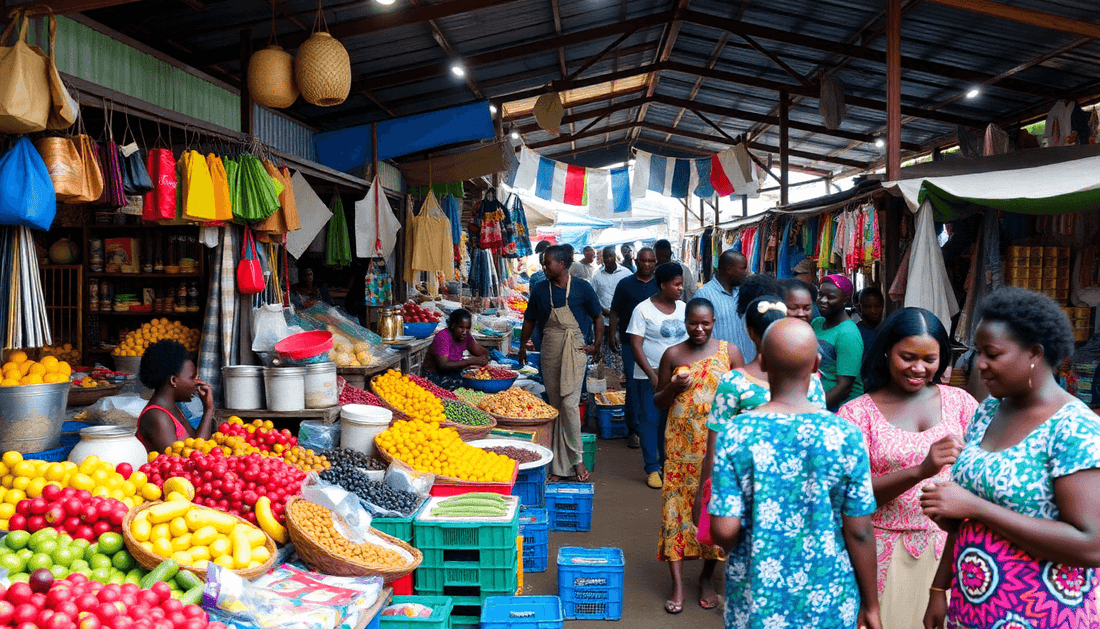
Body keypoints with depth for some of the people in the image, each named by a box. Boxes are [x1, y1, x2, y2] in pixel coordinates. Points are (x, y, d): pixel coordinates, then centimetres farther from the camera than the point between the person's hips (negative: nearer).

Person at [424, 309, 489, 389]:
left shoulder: (466, 336, -1)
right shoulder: (442, 338, -22)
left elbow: (483, 352, 8)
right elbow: (443, 366, -29)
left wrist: (484, 358, -18)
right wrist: (470, 361, -34)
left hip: (452, 372, 7)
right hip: (435, 376, -7)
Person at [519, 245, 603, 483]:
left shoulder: (582, 288, -1)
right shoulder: (540, 290, 6)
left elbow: (598, 317, 6)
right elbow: (530, 320, 17)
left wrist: (596, 345, -2)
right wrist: (522, 345, 16)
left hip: (575, 348, -3)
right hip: (549, 350, 3)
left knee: (569, 402, -13)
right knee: (555, 405, 6)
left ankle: (576, 458, 0)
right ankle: (559, 465, 15)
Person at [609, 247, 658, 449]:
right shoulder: (625, 284, 5)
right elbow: (615, 312, 9)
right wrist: (612, 333, -1)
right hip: (630, 342, -1)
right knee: (633, 386, -3)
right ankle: (633, 430, 5)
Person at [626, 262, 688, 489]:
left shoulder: (683, 308, 7)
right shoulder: (643, 309, -7)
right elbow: (636, 345, -10)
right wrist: (653, 375, -16)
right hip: (648, 376, -4)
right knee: (650, 420, 1)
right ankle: (652, 468, 11)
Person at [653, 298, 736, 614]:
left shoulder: (729, 353, 2)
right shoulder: (673, 355, 4)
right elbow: (658, 402, 10)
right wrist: (673, 387, -10)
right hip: (681, 446, 0)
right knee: (676, 507, -1)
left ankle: (707, 577, 25)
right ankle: (677, 585, 7)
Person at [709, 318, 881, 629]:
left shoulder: (735, 436, -14)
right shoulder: (844, 436, -14)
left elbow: (724, 532, -15)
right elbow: (859, 533, -9)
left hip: (755, 604, 0)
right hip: (829, 604, 0)